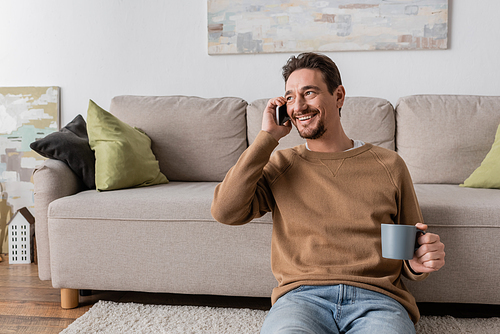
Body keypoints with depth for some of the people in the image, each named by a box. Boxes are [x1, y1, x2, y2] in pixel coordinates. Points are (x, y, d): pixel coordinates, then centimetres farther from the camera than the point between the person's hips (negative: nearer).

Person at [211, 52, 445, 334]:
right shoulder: (280, 165, 14)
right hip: (302, 295, 0)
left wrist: (419, 263, -6)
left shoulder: (388, 164, 13)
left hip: (376, 297, 1)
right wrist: (268, 137, 1)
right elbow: (225, 211, -3)